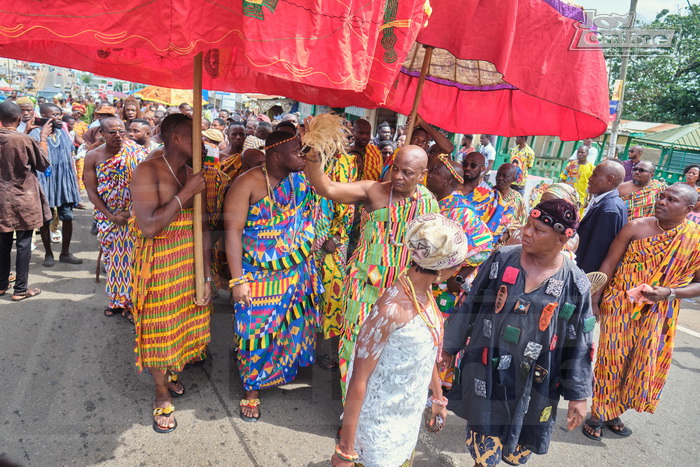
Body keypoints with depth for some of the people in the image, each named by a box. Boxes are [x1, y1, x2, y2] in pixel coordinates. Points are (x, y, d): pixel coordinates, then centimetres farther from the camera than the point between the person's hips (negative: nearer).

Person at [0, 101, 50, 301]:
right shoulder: (25, 140, -16)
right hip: (23, 199, -5)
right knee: (24, 244, 2)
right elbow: (43, 164, -3)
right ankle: (20, 289, 8)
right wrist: (42, 139, 5)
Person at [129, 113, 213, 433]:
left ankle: (172, 370, 46)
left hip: (191, 260, 6)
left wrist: (207, 276, -1)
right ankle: (162, 394, 30)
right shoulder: (148, 170, -15)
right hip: (159, 261, -6)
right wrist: (184, 194, -22)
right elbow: (148, 226, -25)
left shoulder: (193, 173, 4)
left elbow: (203, 226, 1)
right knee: (159, 326, 7)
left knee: (186, 320, 17)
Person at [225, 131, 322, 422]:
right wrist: (238, 280, -21)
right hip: (260, 276, -5)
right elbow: (233, 231, -18)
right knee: (258, 331, 5)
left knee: (292, 326, 19)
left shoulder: (300, 179, 1)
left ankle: (286, 368, 45)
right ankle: (252, 390, 26)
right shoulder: (248, 184, -15)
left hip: (298, 272, 5)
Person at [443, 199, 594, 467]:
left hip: (533, 385, 0)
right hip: (487, 375, 1)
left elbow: (578, 345, -2)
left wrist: (578, 395, 2)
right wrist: (449, 347, 8)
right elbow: (470, 307, 1)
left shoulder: (575, 285, -9)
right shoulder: (501, 260, -8)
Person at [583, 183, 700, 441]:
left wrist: (669, 292, -19)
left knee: (642, 367, 12)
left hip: (658, 316, 2)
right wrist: (594, 300, -5)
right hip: (620, 307, -1)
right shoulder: (636, 227, -7)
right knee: (611, 361, 6)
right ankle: (597, 415, 25)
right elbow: (609, 264, -3)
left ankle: (613, 414, 35)